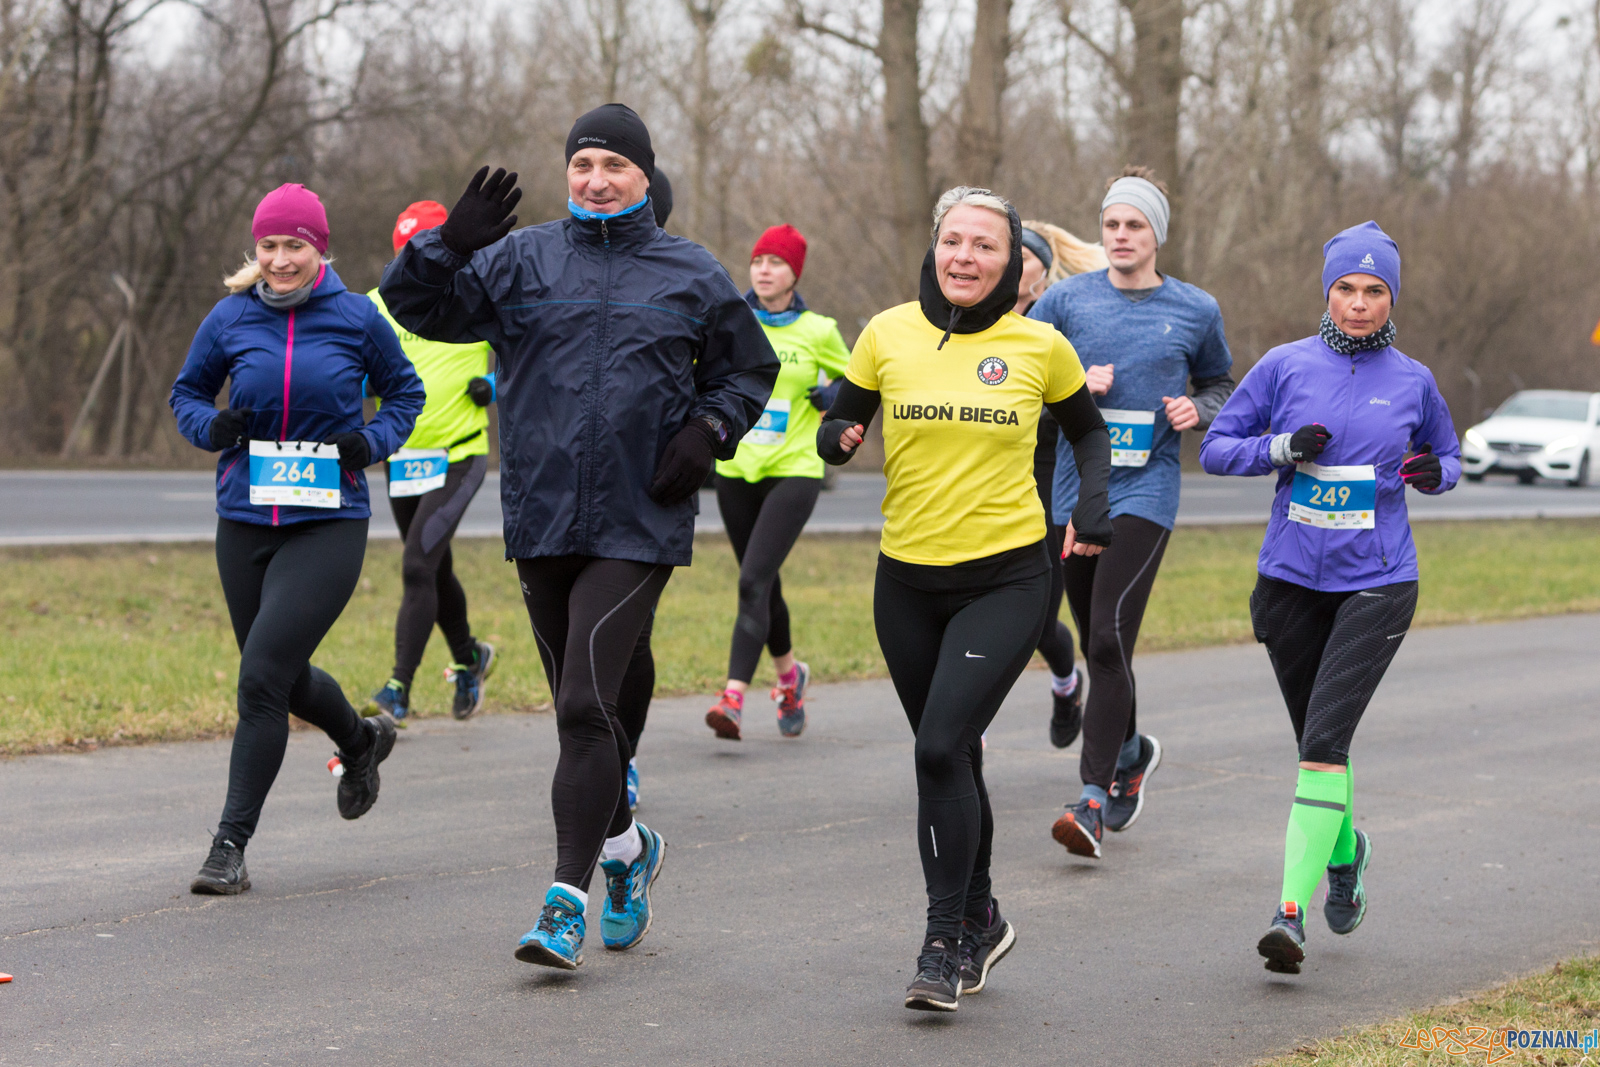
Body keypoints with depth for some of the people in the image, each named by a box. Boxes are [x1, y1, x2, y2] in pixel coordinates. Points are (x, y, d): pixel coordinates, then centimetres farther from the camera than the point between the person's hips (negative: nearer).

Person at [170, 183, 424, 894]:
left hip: (328, 524, -4)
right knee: (284, 677, 16)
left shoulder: (358, 319, -4)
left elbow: (406, 391, 11)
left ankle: (232, 844, -7)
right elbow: (187, 391, 15)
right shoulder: (230, 319, 1)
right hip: (245, 522, 4)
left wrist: (375, 440, -8)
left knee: (262, 675, -15)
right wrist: (212, 427, -7)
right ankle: (361, 741, 49)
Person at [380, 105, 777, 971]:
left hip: (638, 526, -3)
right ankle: (626, 845, 39)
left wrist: (707, 431, -1)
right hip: (542, 523, 3)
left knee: (586, 707, -13)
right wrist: (451, 245, -19)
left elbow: (748, 369, 17)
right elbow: (415, 308, -1)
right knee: (577, 708, 14)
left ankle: (568, 901, -11)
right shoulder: (520, 263, 6)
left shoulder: (690, 276, 5)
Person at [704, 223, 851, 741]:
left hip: (794, 471, -4)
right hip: (736, 471, 4)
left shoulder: (818, 332, 0)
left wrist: (834, 397, -6)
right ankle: (789, 674, 40)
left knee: (754, 581, -18)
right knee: (762, 584, 15)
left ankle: (734, 698, -23)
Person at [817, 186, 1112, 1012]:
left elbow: (1087, 431, 15)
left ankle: (945, 944, -10)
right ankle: (981, 920, 34)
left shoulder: (1039, 346, -2)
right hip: (908, 581, 3)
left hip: (1006, 580, -3)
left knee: (942, 747, -18)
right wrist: (839, 439, -15)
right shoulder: (890, 334, -1)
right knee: (948, 755, 14)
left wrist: (1092, 512, 0)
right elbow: (838, 424, 9)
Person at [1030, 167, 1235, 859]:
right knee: (1096, 642, 12)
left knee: (1109, 637, -17)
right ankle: (1130, 749, 40)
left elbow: (1220, 383, 20)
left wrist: (1197, 409, -2)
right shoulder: (1068, 299, 3)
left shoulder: (1195, 311, 4)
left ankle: (1093, 798, -18)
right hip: (1075, 488, 3)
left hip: (1145, 491, -3)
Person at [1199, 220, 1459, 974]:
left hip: (1377, 583, -2)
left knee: (1324, 742, -16)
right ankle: (1343, 848, 45)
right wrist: (1282, 446, -15)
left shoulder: (1413, 381, 3)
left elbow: (1447, 457, 18)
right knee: (1316, 745, 14)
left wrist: (1435, 474, -6)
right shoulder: (1285, 367, 1)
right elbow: (1216, 447, 3)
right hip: (1291, 579, 2)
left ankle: (1292, 912, -21)